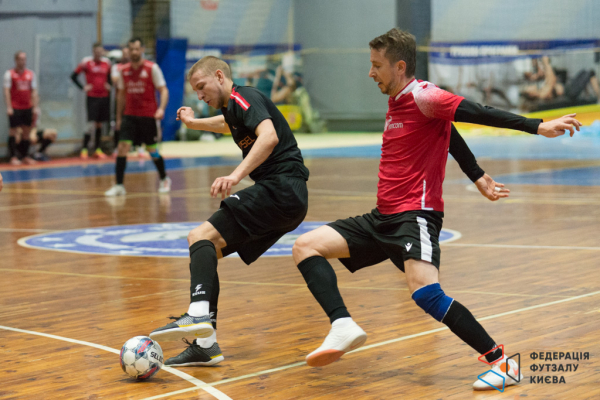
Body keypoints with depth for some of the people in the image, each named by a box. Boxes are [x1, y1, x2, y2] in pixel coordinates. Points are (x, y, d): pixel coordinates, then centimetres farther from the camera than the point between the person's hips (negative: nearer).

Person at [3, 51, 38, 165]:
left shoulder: (31, 74, 9)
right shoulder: (9, 74, -2)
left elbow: (34, 91, 11)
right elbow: (6, 91, -6)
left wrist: (35, 106, 5)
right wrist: (8, 107, -12)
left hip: (28, 107, 4)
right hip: (15, 108, -4)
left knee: (26, 132, 7)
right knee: (14, 131, -1)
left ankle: (25, 156, 14)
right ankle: (13, 157, 2)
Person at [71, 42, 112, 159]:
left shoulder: (107, 62, 7)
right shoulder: (86, 62, -5)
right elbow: (73, 76, 0)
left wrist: (108, 85, 6)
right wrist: (83, 87, -7)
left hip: (104, 96, 4)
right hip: (92, 97, -4)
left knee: (100, 124, 8)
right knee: (91, 124, -11)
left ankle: (97, 149, 17)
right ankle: (84, 149, -2)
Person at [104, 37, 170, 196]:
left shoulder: (152, 68, -7)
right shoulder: (124, 70, 6)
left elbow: (163, 90, -8)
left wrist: (161, 108, -25)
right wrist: (119, 117, 16)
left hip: (148, 116, -3)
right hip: (129, 115, 3)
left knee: (152, 150, 4)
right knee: (123, 146, -11)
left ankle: (164, 179, 29)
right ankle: (119, 186, -9)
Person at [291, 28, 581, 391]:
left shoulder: (423, 97, -12)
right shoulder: (397, 103, 15)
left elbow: (478, 113, -22)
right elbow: (444, 132, 26)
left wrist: (538, 126, -33)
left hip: (416, 215, -9)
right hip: (383, 218, 10)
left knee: (425, 291, -30)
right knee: (306, 246, -2)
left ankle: (502, 362, -19)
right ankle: (343, 327, -18)